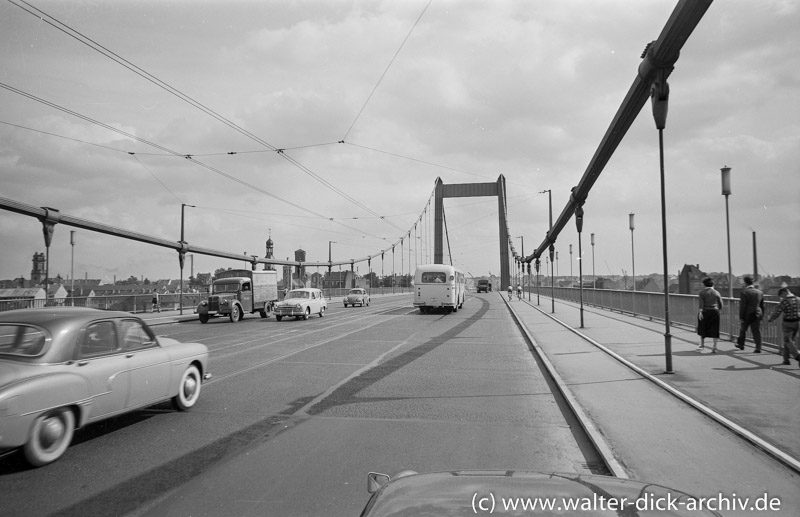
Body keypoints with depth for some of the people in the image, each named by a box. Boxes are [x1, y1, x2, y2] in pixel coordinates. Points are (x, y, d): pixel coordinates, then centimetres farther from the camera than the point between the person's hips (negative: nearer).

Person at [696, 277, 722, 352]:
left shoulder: (702, 292, -4)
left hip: (704, 312, -1)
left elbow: (701, 302, -16)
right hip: (714, 312, 1)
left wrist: (700, 312, -21)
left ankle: (702, 344, 27)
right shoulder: (716, 292, 4)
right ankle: (715, 347, -3)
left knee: (702, 328, 16)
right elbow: (720, 304, 6)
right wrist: (719, 310, 24)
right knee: (714, 330, 3)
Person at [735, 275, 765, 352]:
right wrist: (761, 315, 19)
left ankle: (740, 344, 30)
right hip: (757, 315, 4)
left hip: (747, 315, -4)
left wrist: (741, 317, -11)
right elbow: (762, 305, 11)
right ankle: (758, 348, 1)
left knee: (742, 330, 15)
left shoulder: (744, 292, -13)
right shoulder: (760, 292, 5)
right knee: (757, 331, 5)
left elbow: (742, 306, -15)